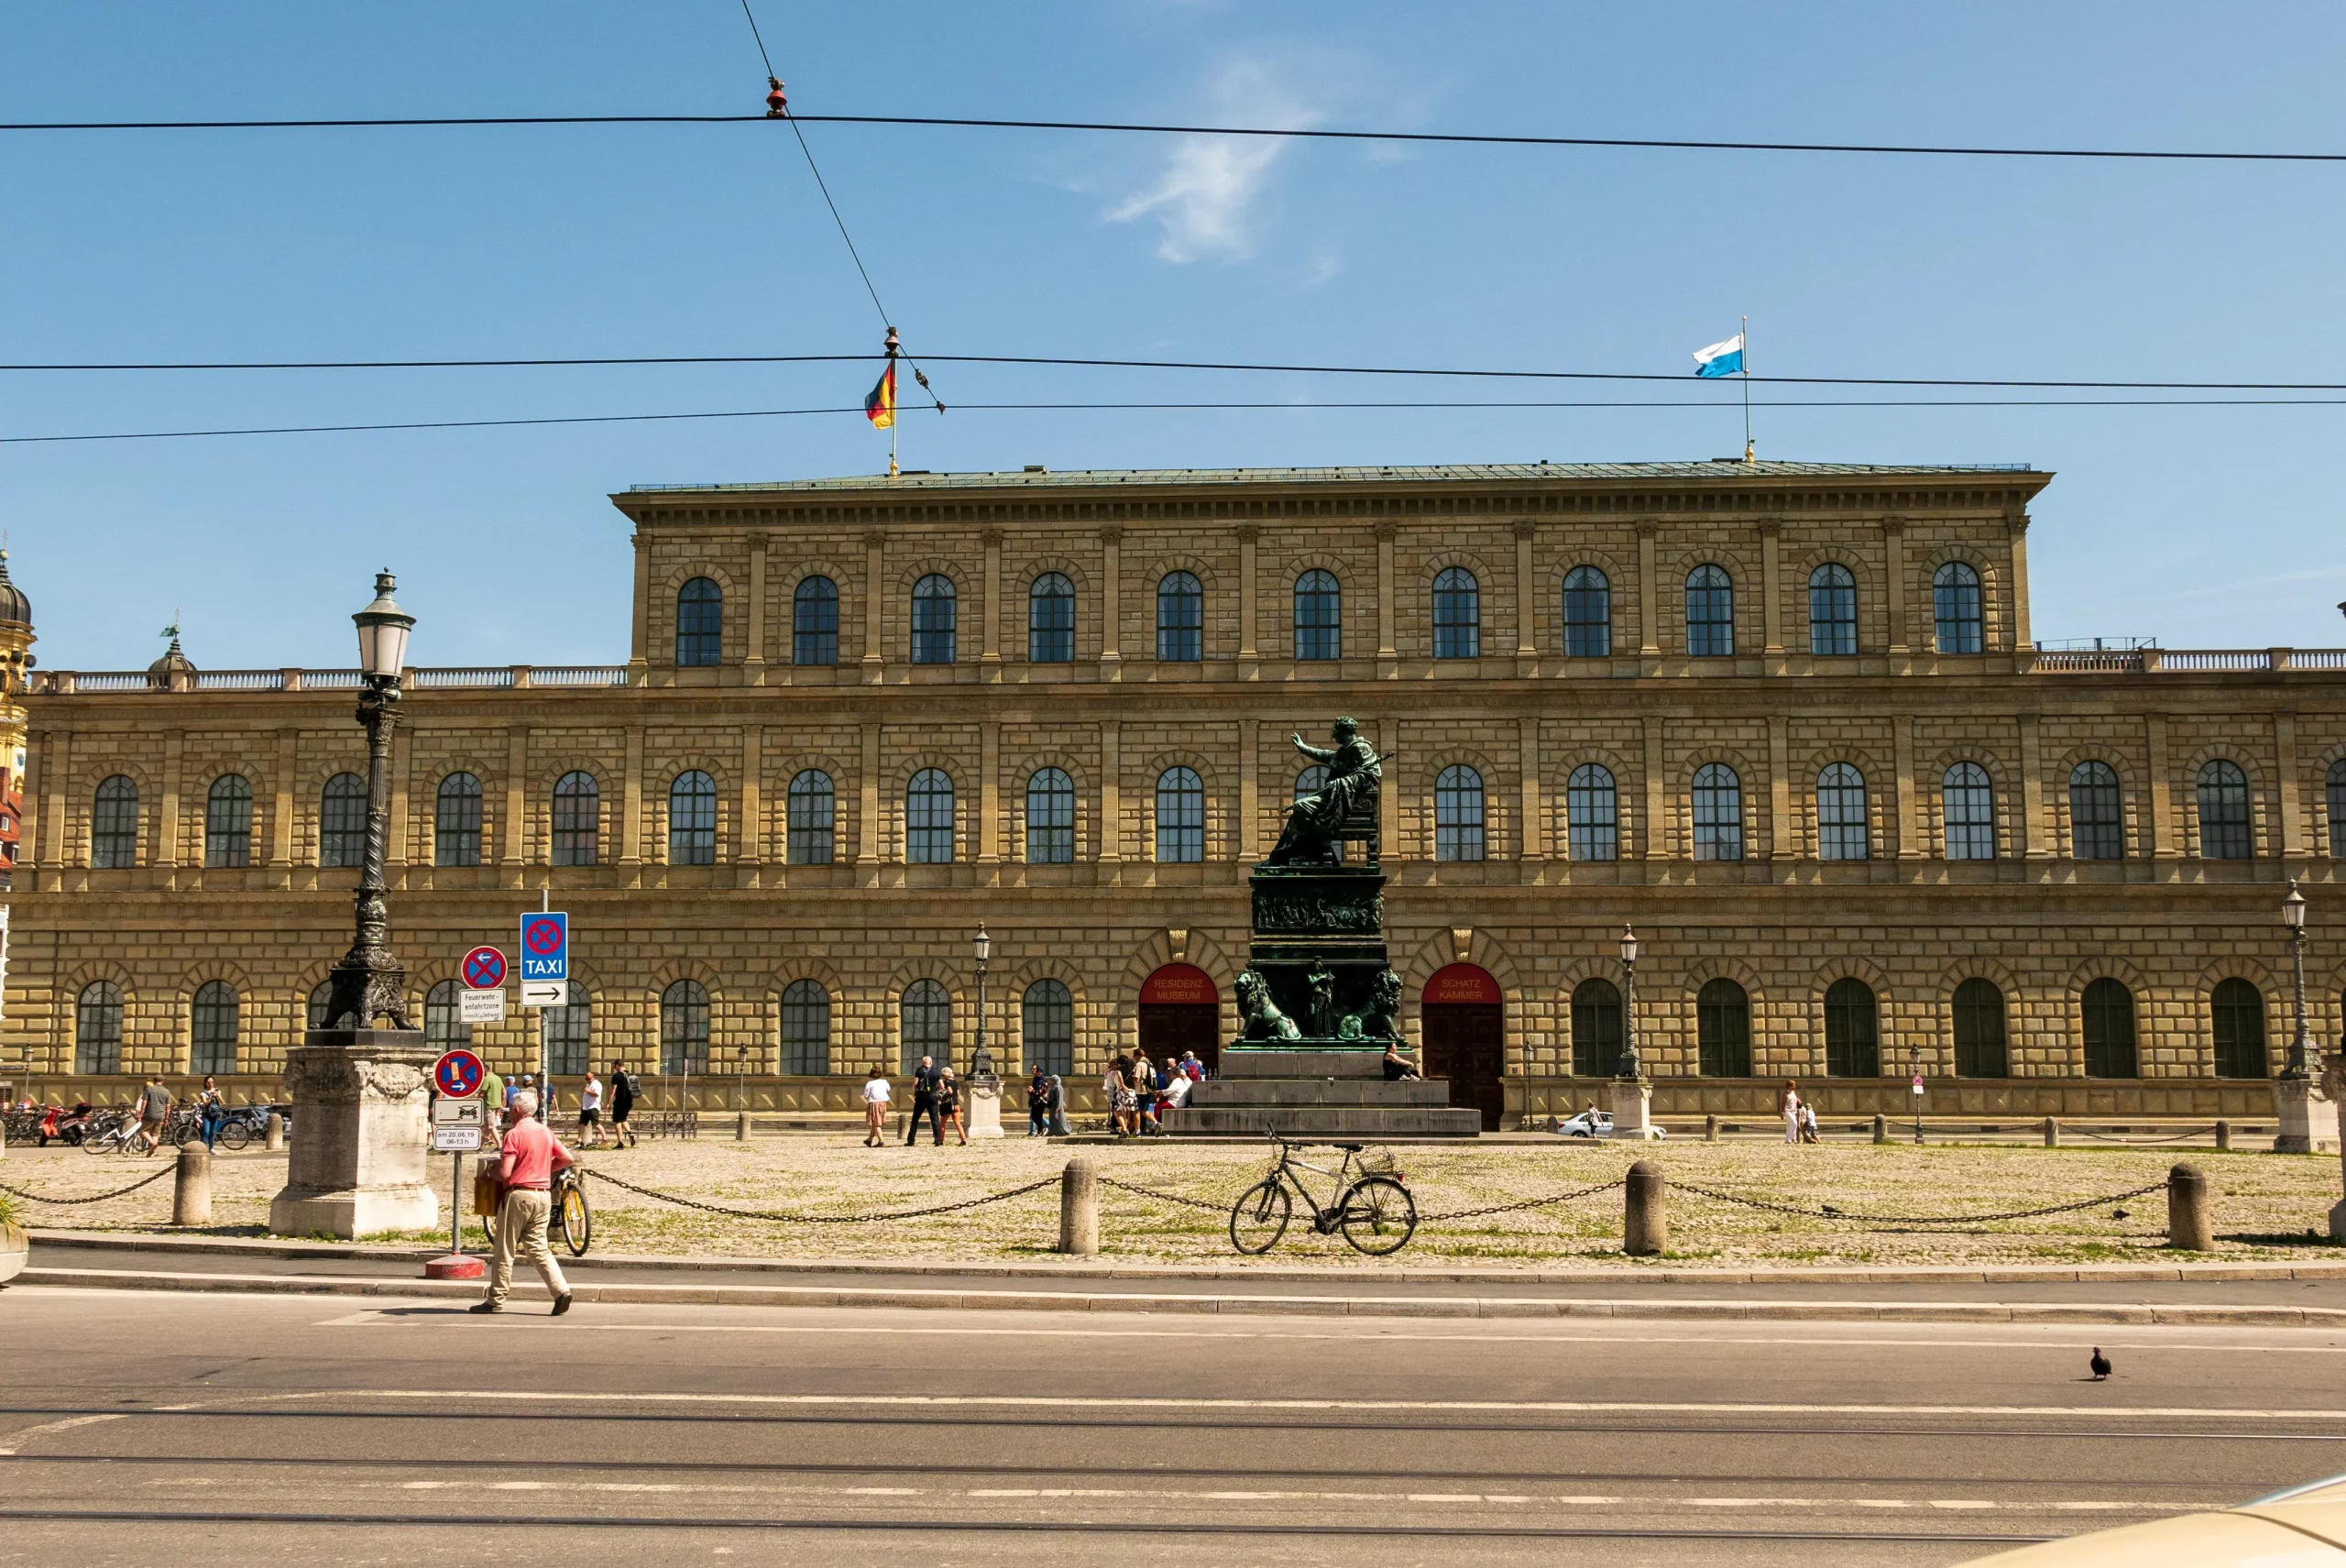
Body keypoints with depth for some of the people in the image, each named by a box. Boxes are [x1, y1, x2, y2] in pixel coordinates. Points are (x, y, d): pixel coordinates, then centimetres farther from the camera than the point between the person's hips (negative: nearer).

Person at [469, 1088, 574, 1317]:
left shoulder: (514, 1134, -12)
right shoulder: (546, 1131, 9)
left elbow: (505, 1173, -17)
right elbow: (567, 1158, 11)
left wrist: (491, 1174, 4)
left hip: (518, 1195, -6)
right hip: (543, 1195, 6)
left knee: (505, 1250, 5)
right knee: (538, 1248, 9)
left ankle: (496, 1300, 13)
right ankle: (561, 1290, -6)